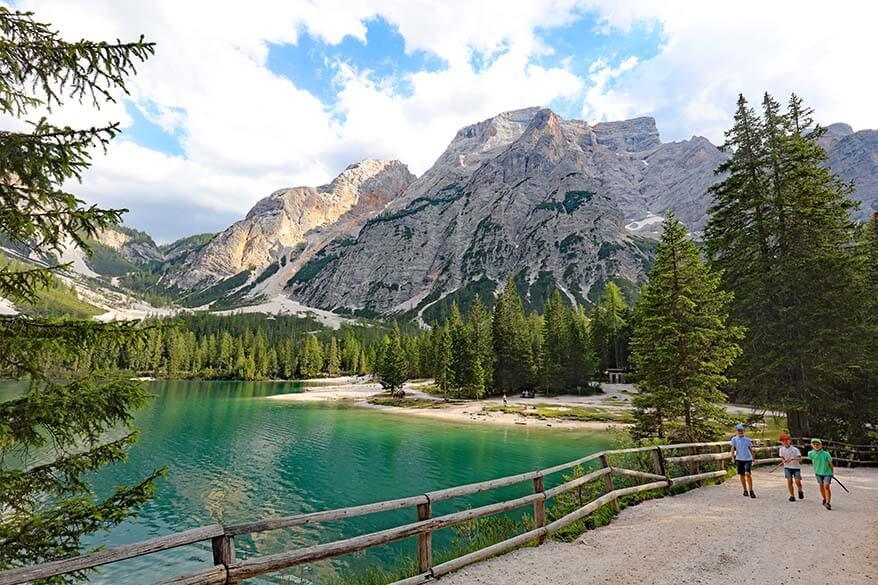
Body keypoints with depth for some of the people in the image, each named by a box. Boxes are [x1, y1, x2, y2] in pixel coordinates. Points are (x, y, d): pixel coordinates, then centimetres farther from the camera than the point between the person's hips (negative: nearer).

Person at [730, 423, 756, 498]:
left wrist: (753, 458, 15)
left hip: (748, 459, -1)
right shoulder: (734, 439, -1)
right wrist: (733, 457, -18)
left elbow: (750, 449, 13)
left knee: (748, 474, -15)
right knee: (742, 475, 7)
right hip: (739, 459, 1)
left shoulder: (747, 439, 3)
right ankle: (745, 490, 23)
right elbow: (733, 448, -6)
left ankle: (751, 491, -4)